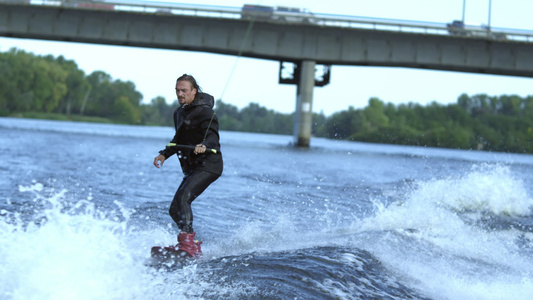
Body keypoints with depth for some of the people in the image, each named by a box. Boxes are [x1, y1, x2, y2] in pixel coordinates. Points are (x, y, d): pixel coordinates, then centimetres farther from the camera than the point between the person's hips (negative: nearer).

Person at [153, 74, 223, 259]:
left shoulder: (204, 111, -10)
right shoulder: (179, 113, 17)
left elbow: (213, 135, -25)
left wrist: (204, 145, -46)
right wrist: (164, 154, 17)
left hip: (208, 165, -10)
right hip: (192, 168, 10)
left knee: (182, 198, -28)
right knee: (175, 210, 8)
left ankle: (188, 245, -37)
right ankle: (194, 244, 16)